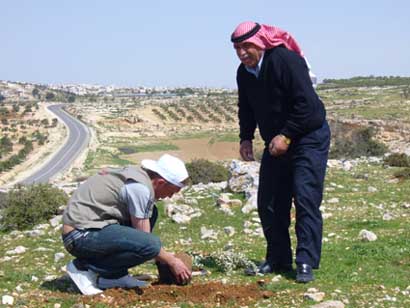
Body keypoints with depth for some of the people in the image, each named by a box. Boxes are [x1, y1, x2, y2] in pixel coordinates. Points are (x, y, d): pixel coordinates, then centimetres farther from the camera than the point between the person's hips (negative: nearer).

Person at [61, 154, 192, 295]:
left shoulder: (135, 173, 13)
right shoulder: (141, 188, -16)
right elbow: (143, 239, -11)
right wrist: (172, 262, 1)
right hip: (82, 235, -10)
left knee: (150, 212, 13)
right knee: (151, 245, -24)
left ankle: (114, 275, 8)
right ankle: (85, 267, -8)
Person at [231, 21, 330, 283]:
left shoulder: (286, 60, -21)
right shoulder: (244, 73, 2)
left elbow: (307, 103, -24)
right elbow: (246, 109, 16)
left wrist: (287, 136, -24)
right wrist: (246, 138, 1)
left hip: (308, 137, -8)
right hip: (276, 143, 8)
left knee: (306, 200, -12)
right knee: (268, 203, 6)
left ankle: (306, 263, -9)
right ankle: (278, 259, 17)